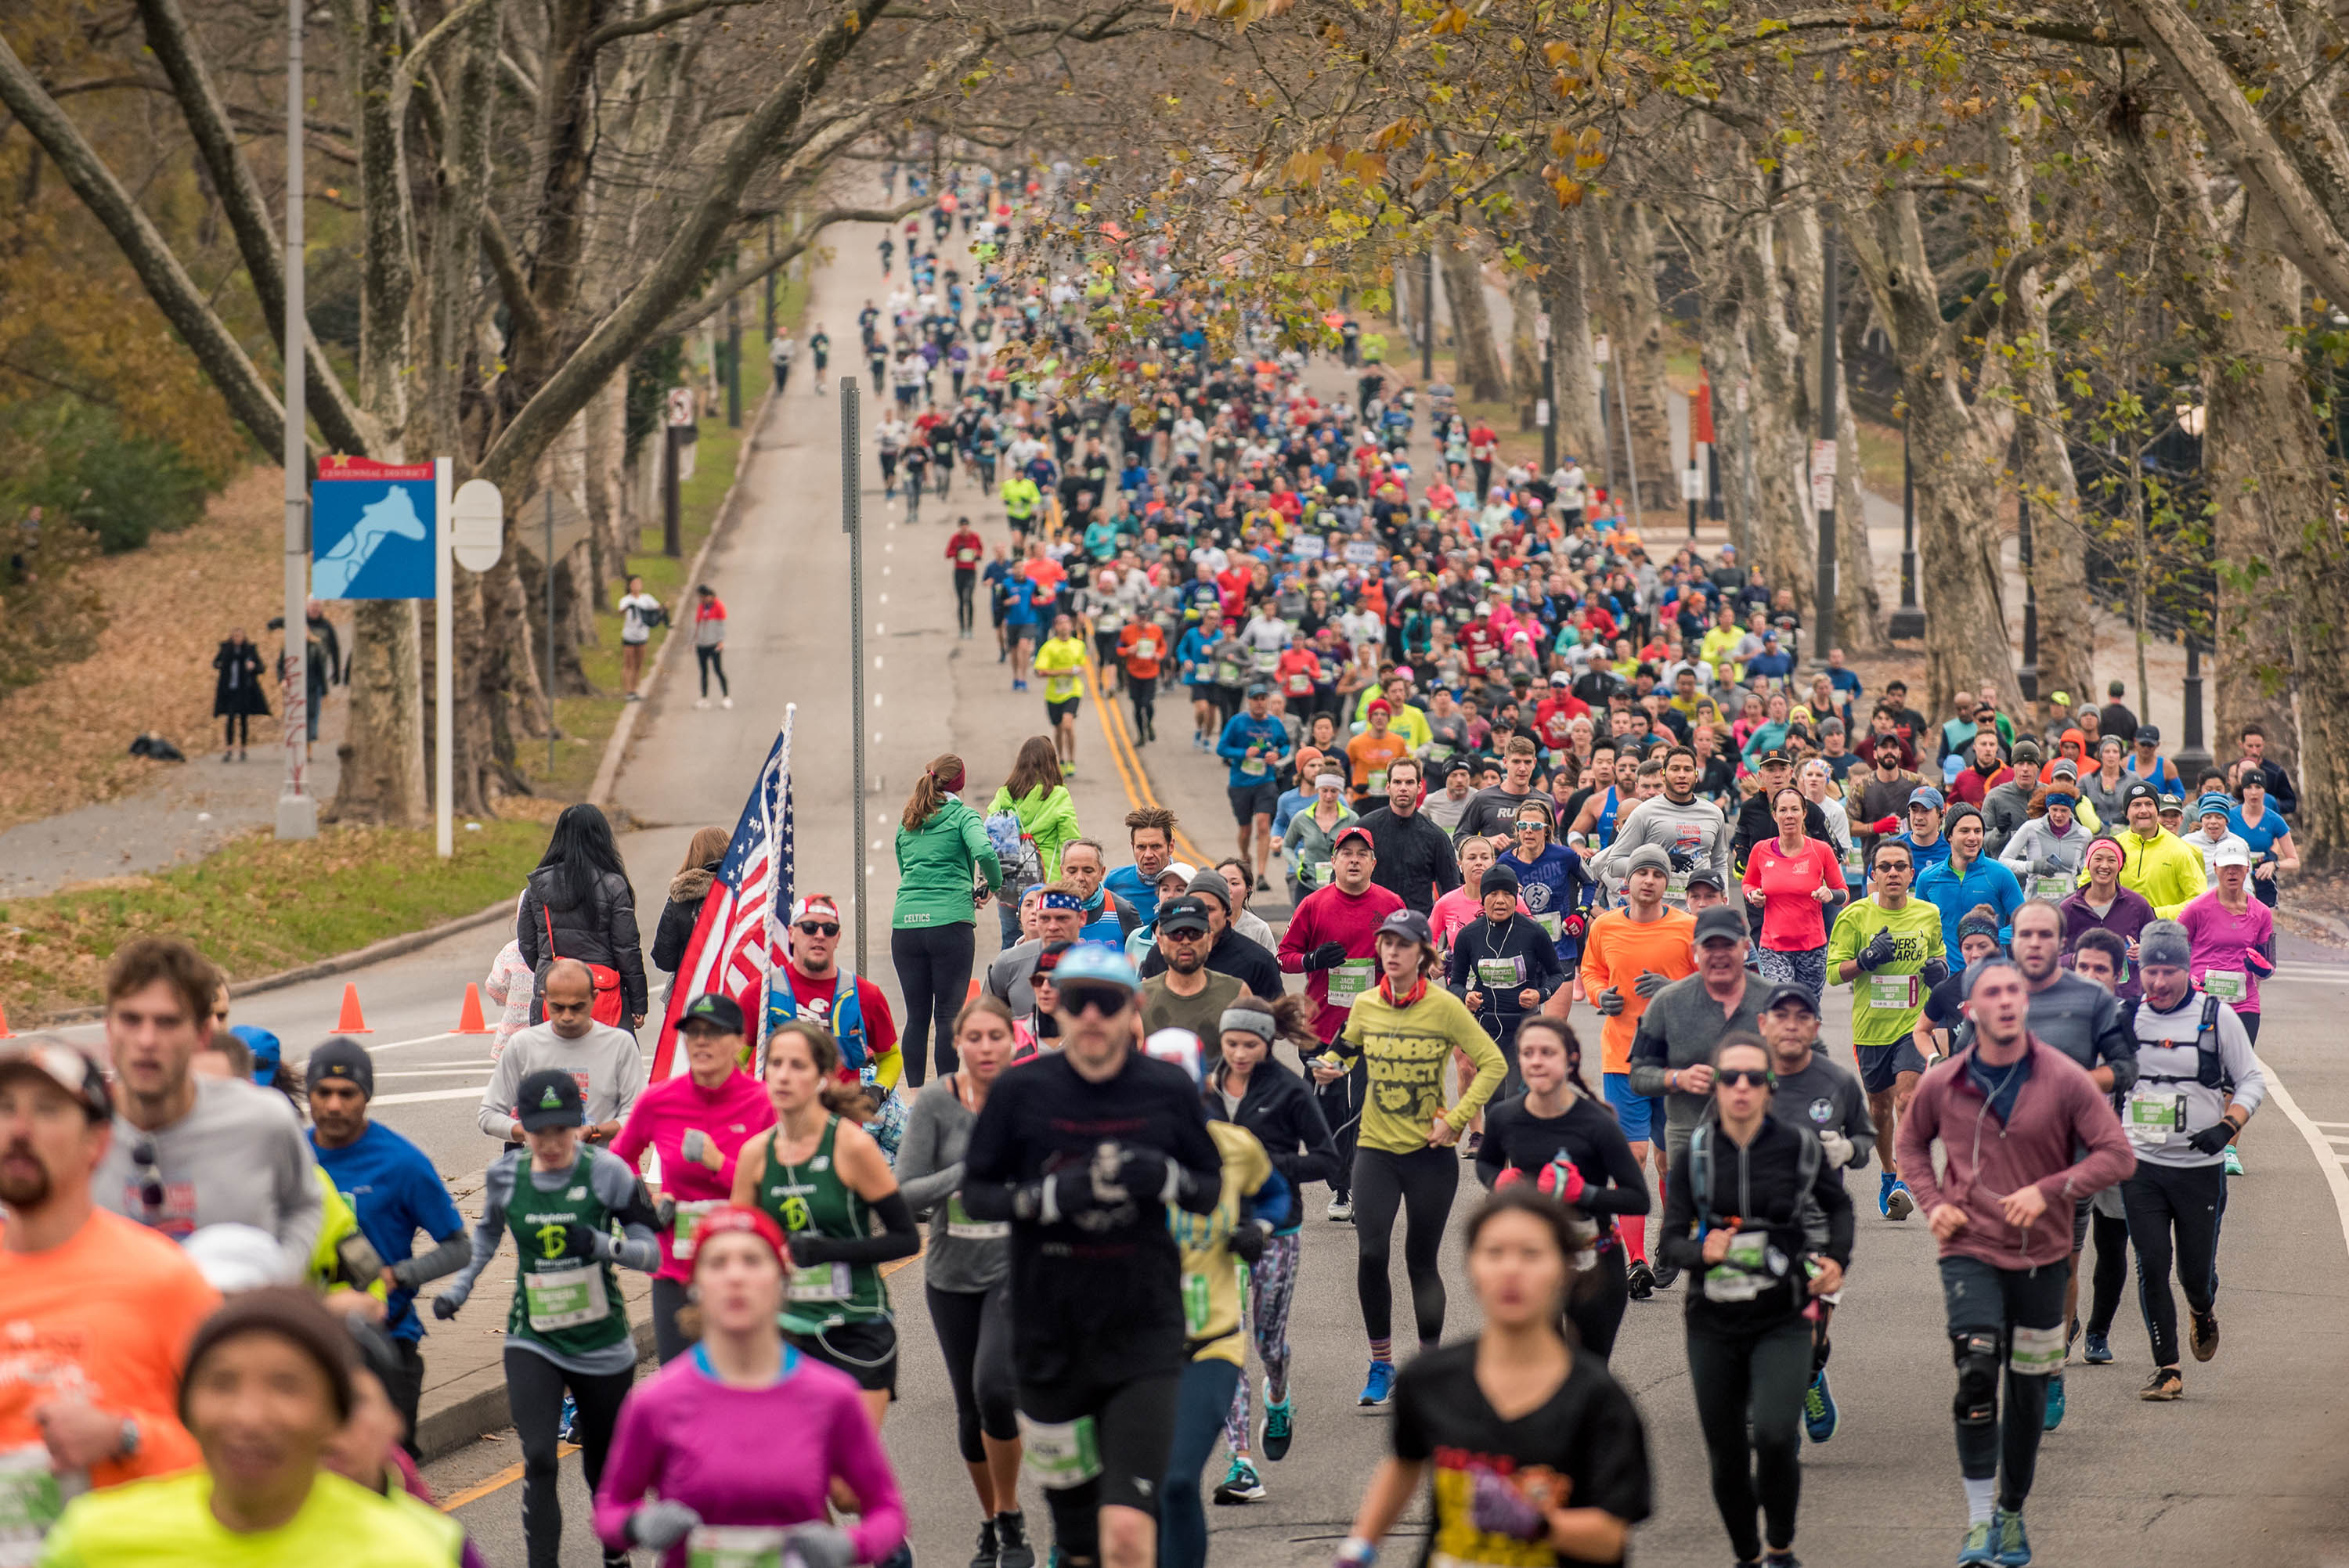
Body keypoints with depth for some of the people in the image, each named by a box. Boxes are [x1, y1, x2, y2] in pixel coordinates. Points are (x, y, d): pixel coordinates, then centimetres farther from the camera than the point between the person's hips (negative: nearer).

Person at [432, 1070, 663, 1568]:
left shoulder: (606, 1172, -11)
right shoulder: (505, 1175, -3)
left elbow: (651, 1251, -10)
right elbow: (488, 1232, 20)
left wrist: (603, 1245, -28)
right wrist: (457, 1287, 12)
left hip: (602, 1343, -1)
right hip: (532, 1343, 1)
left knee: (604, 1470, 14)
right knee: (538, 1461, -16)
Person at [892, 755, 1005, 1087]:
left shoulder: (907, 823, 17)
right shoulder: (962, 816, 0)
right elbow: (984, 853, -17)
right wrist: (995, 884, 2)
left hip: (906, 923, 4)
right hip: (950, 922, -4)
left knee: (917, 1016, 7)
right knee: (948, 1014, -1)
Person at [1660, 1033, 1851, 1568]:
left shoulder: (1798, 1145, -4)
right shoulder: (1694, 1155, -2)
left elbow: (1838, 1205, 15)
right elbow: (1669, 1241, -2)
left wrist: (1837, 1259, 0)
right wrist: (1702, 1253, -23)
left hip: (1782, 1322, -2)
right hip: (1714, 1323, 2)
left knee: (1774, 1435, -22)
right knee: (1726, 1457, 7)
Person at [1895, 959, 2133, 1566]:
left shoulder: (2064, 1080, -7)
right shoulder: (1942, 1085, -2)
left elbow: (2116, 1155, -7)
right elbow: (1911, 1143, 17)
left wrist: (2048, 1191, -19)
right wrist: (1933, 1203, 0)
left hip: (2040, 1254, 1)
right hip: (1970, 1250, -1)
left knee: (2029, 1391, 10)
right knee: (1976, 1374, -19)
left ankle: (2012, 1515, 30)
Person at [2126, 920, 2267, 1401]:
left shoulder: (2217, 1016, -3)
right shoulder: (2127, 1017, 3)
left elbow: (2252, 1081, 1)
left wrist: (2227, 1127, -13)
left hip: (2200, 1167, -2)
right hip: (2141, 1164, 2)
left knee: (2196, 1271, 3)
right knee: (2151, 1266, -6)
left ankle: (2203, 1312, 39)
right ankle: (2166, 1370, 2)